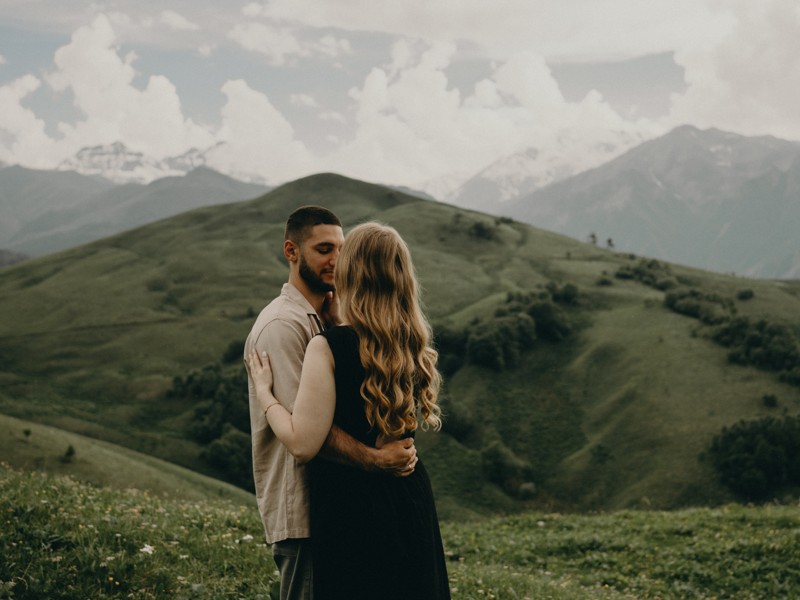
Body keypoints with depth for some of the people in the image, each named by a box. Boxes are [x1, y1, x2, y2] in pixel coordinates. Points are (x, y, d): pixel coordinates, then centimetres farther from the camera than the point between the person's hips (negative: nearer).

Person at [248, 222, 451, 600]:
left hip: (349, 507, -6)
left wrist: (263, 390, -4)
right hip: (409, 501, 6)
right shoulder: (413, 346, 3)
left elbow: (303, 444, -19)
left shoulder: (328, 346, -16)